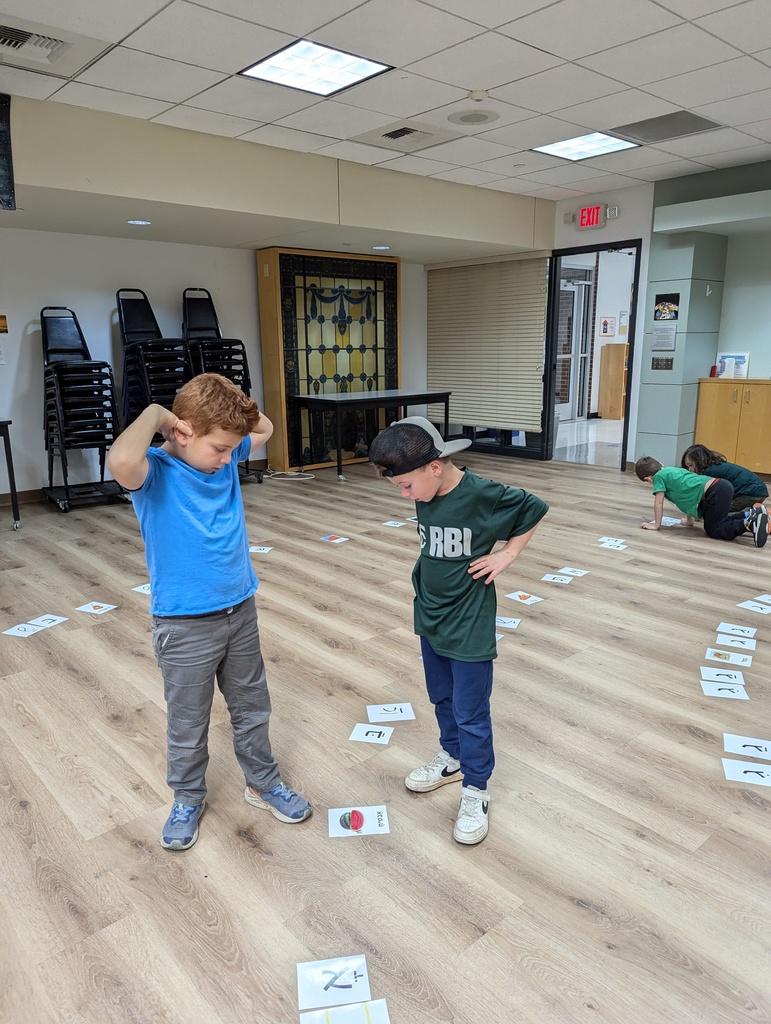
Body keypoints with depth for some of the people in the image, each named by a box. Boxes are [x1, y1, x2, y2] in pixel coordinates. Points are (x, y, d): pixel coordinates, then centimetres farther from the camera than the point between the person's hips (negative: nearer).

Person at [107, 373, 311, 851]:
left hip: (242, 609, 5)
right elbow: (121, 461, -45)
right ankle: (188, 798, 40)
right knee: (188, 724, 15)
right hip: (186, 625, -5)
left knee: (252, 708, 22)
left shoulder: (224, 457, -3)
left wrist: (229, 401, -3)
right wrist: (154, 413, -27)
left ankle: (263, 782, 43)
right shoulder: (155, 472, -20)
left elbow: (265, 428, 15)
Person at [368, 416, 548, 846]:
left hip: (470, 625, -6)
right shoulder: (425, 493, -5)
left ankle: (475, 791, 24)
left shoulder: (483, 494, -23)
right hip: (431, 616, 7)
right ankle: (453, 757, 45)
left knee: (471, 712, 6)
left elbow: (535, 509, -9)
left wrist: (507, 553, -12)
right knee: (442, 698, 23)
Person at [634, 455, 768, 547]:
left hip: (716, 491, -9)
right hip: (721, 487, 9)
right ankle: (751, 513, 13)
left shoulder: (659, 476, 3)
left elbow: (658, 504, 2)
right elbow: (687, 493, 33)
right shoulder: (670, 469, 27)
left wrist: (656, 525, 12)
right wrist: (689, 520, 36)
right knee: (717, 522, 23)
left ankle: (750, 523, -20)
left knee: (713, 530, -2)